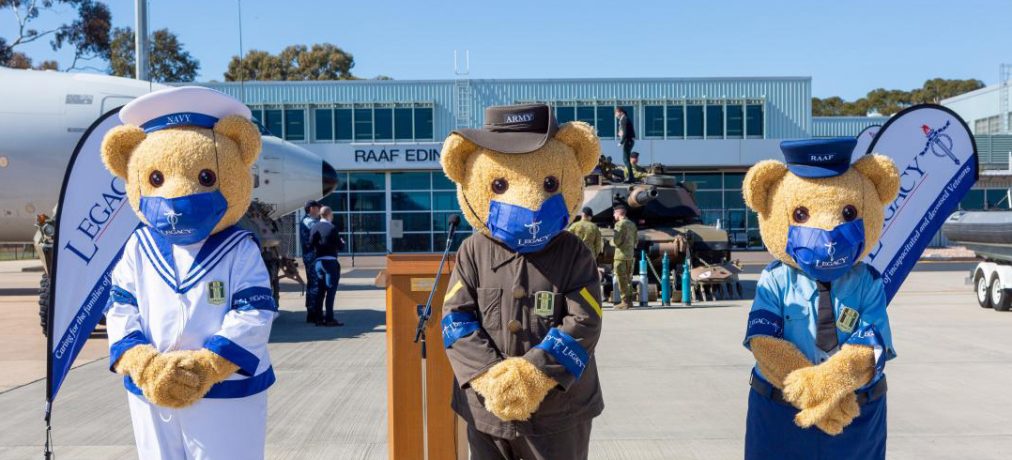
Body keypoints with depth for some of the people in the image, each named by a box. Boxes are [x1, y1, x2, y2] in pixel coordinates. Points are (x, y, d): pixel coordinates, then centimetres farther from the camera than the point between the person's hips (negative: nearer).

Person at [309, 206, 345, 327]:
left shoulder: (314, 227, 5)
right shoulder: (332, 228, -12)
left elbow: (311, 243, 2)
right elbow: (340, 246, -10)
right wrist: (342, 242, 11)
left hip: (318, 261, 6)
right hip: (330, 261, -6)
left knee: (320, 290, 12)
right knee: (330, 290, -3)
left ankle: (318, 317, 15)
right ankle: (329, 319, -4)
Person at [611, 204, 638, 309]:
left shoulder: (620, 224, -12)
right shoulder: (632, 224, 14)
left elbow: (616, 240, -18)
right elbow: (635, 241, 16)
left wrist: (611, 241, 2)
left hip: (621, 254, -8)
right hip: (630, 255, 8)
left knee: (622, 279, -4)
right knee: (628, 278, 14)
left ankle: (625, 301, -4)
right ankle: (629, 300, 16)